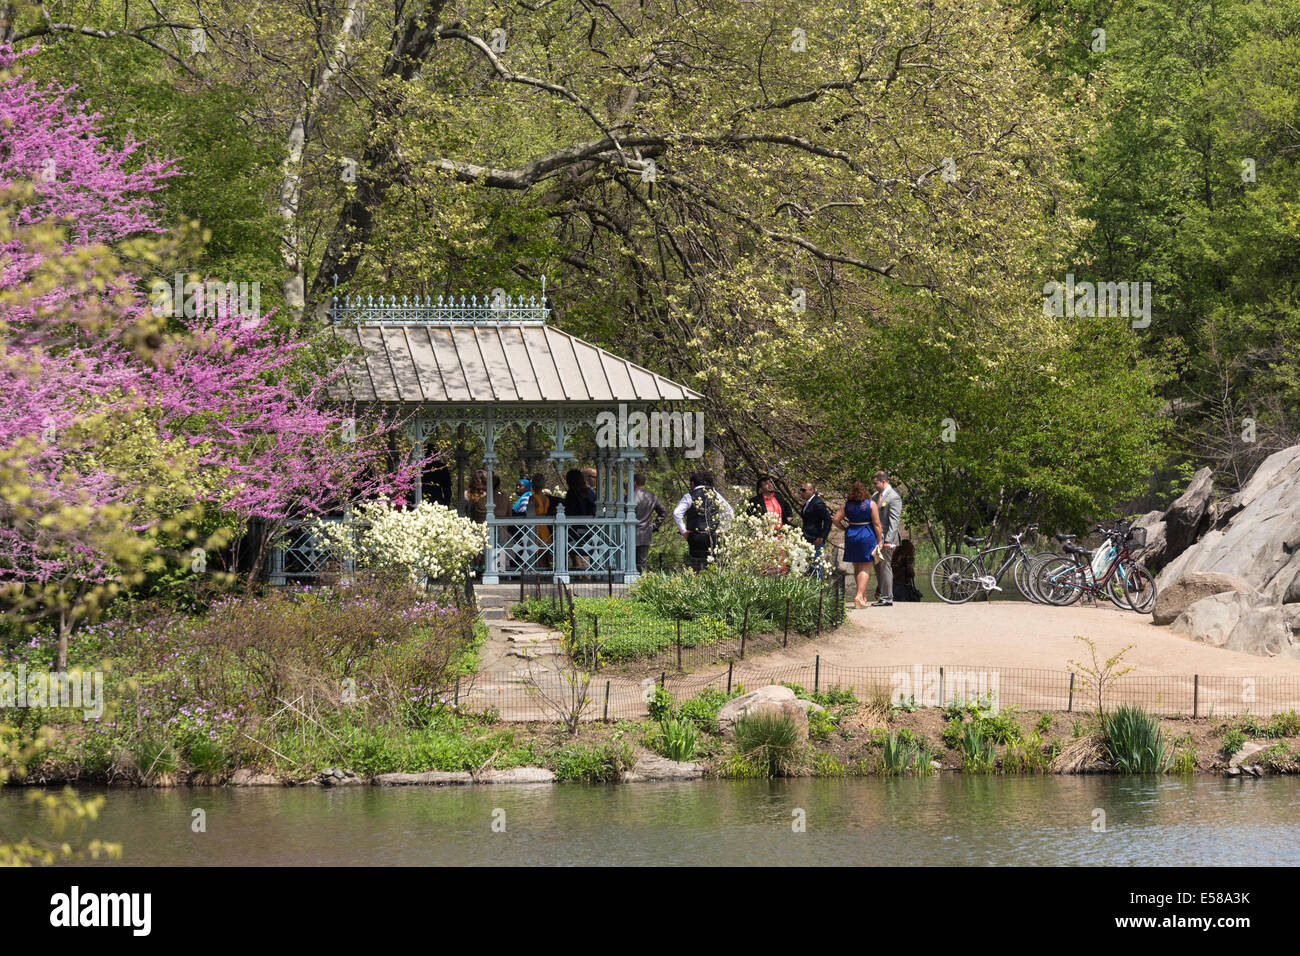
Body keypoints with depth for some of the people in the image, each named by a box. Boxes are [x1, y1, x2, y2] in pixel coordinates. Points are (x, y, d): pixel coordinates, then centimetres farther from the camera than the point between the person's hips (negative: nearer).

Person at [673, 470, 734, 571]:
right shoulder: (714, 494, 8)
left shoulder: (690, 496, -5)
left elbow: (677, 513, -16)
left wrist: (683, 531, -9)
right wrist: (721, 528, 14)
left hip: (696, 536, -4)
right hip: (715, 537, 4)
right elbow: (729, 512, 13)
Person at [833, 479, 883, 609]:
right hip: (867, 535, -4)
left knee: (856, 568, 16)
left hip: (851, 535, 4)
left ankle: (863, 595, 25)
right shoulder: (871, 504, -7)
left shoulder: (847, 504, 2)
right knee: (865, 568, -2)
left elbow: (836, 519, 1)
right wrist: (879, 541, -2)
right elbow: (877, 524, -8)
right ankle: (859, 596, -15)